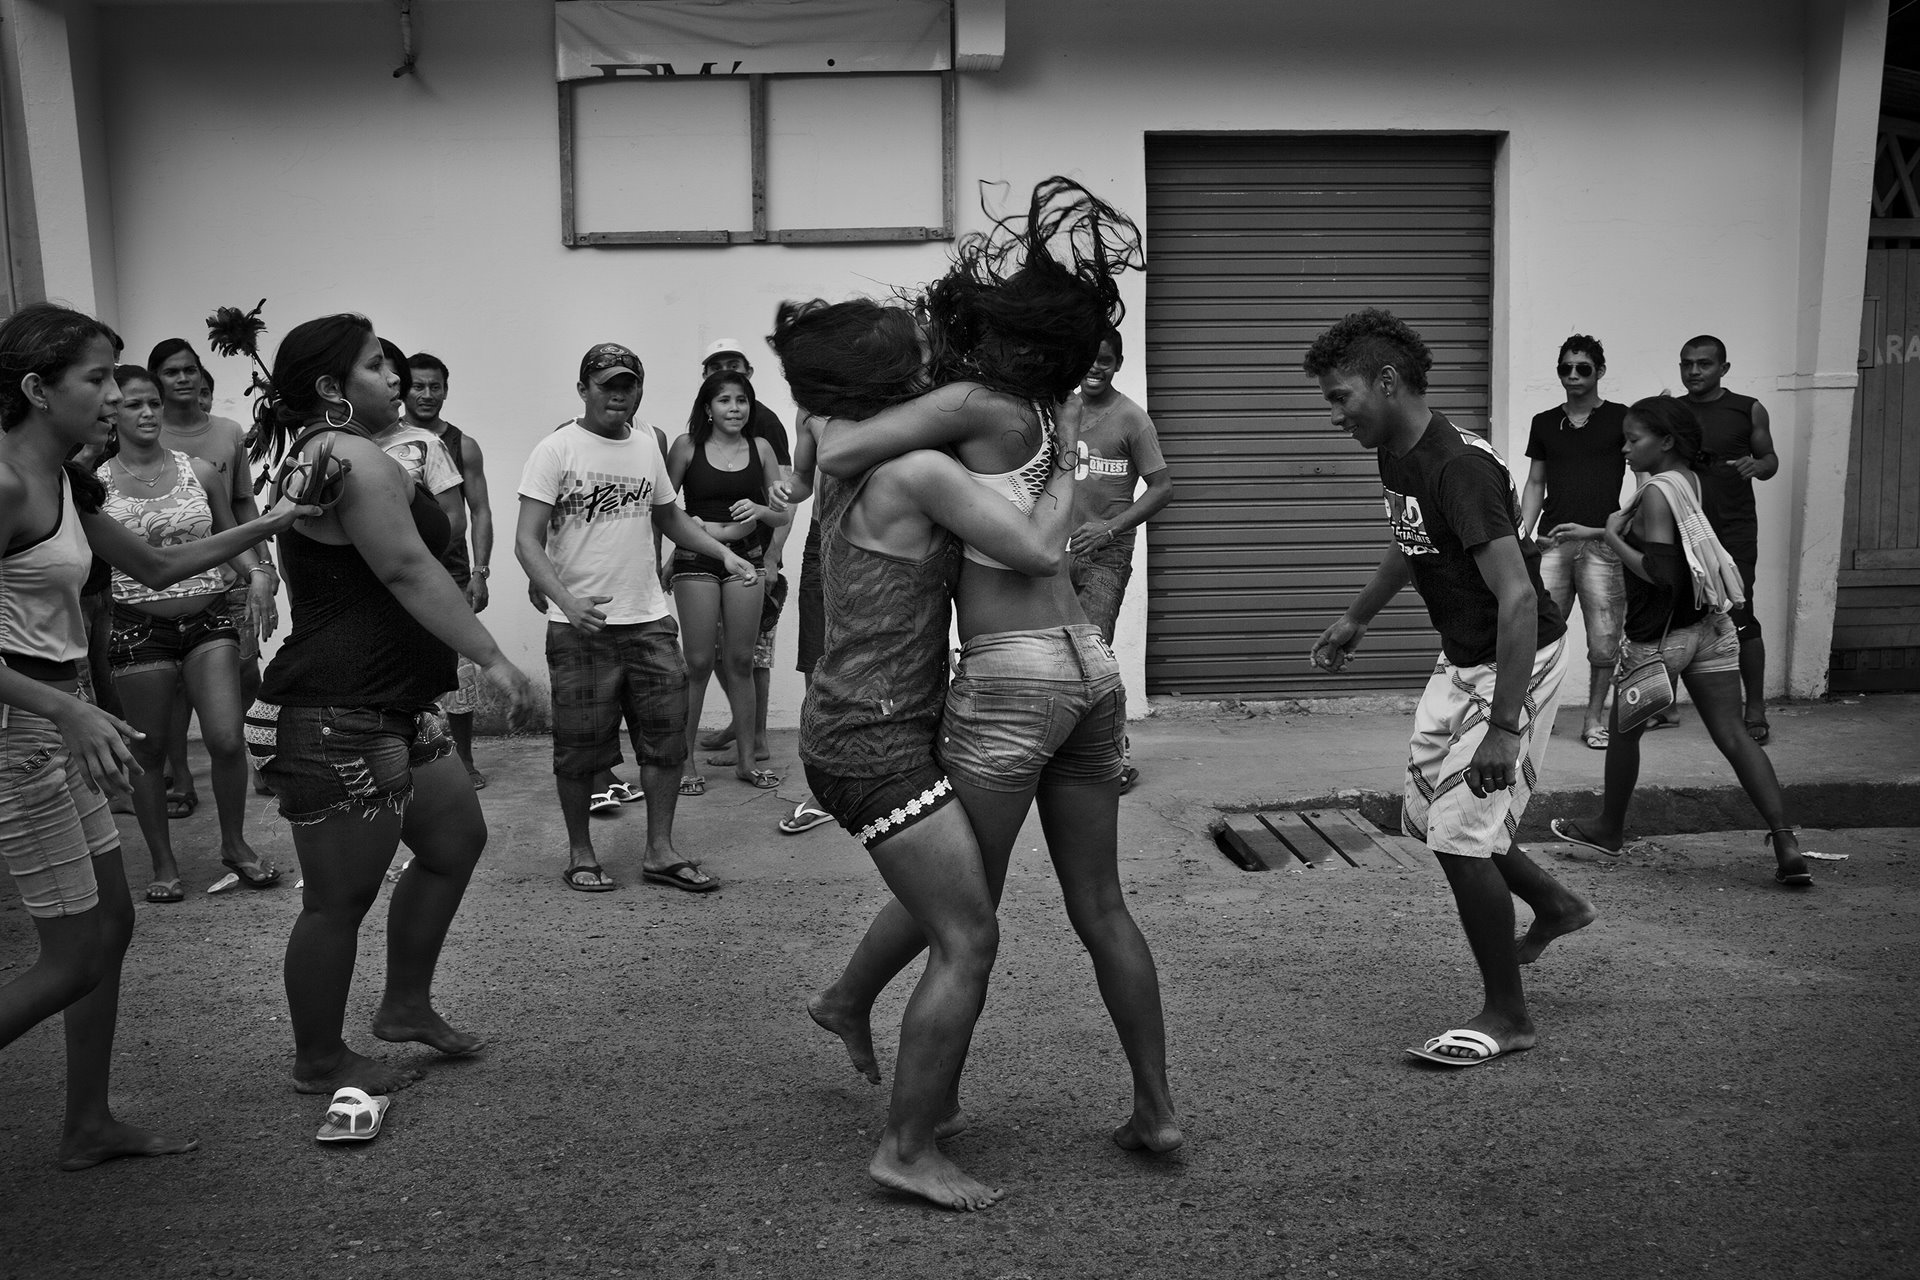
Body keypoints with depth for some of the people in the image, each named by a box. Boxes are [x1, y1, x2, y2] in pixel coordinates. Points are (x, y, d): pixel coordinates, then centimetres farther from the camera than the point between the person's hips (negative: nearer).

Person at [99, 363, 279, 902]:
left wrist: (257, 574, -3)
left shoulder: (199, 472, 4)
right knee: (149, 750, 6)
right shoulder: (96, 484, -2)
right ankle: (163, 863, 22)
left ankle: (235, 844, 14)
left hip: (208, 619, 1)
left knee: (227, 739, -8)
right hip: (139, 628, -1)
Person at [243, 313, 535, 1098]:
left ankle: (406, 1005, 31)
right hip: (339, 718, -11)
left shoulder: (314, 454, 17)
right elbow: (409, 571, -24)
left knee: (455, 840, 19)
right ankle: (319, 1063, 17)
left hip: (388, 709, 11)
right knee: (341, 897, 1)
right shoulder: (355, 458, -18)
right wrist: (492, 658, -25)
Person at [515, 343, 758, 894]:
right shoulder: (556, 450, -8)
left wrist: (724, 553, 10)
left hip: (649, 619, 5)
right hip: (581, 624, -5)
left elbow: (670, 516, 24)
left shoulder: (647, 442, 9)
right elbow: (527, 541, -13)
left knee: (666, 734, 5)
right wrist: (566, 600, -29)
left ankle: (660, 851, 17)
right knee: (580, 747, 4)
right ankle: (580, 853, 21)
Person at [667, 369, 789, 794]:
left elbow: (783, 514, 9)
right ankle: (684, 760, 8)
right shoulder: (687, 447, -2)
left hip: (747, 559, 3)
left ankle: (746, 760, 15)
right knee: (699, 663, -2)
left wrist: (760, 511, -12)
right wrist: (712, 528, -14)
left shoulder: (761, 449, 6)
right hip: (698, 560, -3)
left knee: (740, 661, 7)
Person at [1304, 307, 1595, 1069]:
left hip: (1514, 663, -9)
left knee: (1460, 835, -8)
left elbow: (1518, 599, -33)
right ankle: (1555, 907, 38)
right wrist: (1357, 618, 28)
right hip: (1460, 659, 9)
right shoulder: (1395, 456, 0)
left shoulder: (1460, 467, -28)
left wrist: (1503, 728, -36)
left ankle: (1506, 1016, 8)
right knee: (1428, 815, 17)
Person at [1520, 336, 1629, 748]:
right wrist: (1523, 533, 7)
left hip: (1601, 543, -2)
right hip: (1552, 541, 2)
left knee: (1604, 640, 0)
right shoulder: (1544, 423, 14)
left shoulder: (1621, 419, 5)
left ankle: (1594, 719, 13)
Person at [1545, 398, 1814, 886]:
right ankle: (1787, 845, -7)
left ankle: (1609, 828, 32)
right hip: (1709, 627, 7)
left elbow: (1659, 572, -25)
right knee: (1732, 735, 1)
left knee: (1624, 731, 14)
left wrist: (1611, 536, -15)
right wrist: (1594, 532, 24)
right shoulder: (1691, 480, 7)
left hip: (1660, 638, -7)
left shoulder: (1657, 493, -19)